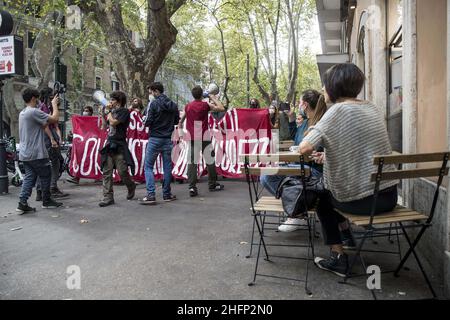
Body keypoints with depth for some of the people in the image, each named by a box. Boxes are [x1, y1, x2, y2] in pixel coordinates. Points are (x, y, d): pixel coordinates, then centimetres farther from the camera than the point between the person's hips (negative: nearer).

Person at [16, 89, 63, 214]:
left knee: (29, 177, 9)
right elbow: (55, 118, -17)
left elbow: (43, 125, 16)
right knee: (45, 176, 6)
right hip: (36, 154, -9)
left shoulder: (22, 113, 16)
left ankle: (22, 204, 3)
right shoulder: (34, 112, -16)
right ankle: (47, 201, 17)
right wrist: (54, 104, -5)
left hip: (25, 154, 9)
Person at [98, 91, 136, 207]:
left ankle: (131, 187, 23)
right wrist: (103, 115, 13)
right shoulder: (113, 111, 19)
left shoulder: (124, 111, -3)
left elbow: (113, 122, -15)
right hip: (109, 144, 7)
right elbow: (104, 126, 24)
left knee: (122, 171, -6)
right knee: (106, 172, -1)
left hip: (119, 145, -7)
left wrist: (108, 111, -1)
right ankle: (108, 197, 2)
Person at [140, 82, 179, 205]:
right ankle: (167, 194, 17)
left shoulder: (154, 104, -10)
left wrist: (146, 121, 8)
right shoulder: (173, 105, 7)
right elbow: (176, 121, 14)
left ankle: (151, 195, -6)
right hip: (168, 139, 5)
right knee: (167, 167, 11)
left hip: (155, 139, -5)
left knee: (148, 167, 3)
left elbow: (148, 122, -13)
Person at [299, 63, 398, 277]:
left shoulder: (337, 111, -14)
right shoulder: (373, 109, 7)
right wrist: (329, 154, 18)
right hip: (389, 196, 7)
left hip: (359, 201, -6)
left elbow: (305, 148, -23)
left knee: (322, 196, 24)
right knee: (332, 188, 31)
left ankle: (338, 256, 22)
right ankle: (345, 231, 42)